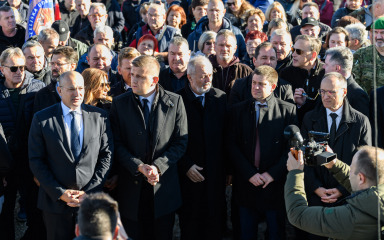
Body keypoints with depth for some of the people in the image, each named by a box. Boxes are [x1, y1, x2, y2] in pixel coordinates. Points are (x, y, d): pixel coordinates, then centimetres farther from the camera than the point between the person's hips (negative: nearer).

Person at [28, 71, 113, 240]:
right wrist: (60, 193, -10)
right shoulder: (42, 119, -2)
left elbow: (107, 155, 2)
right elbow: (36, 161, -3)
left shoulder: (99, 116, 1)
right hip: (56, 200, -1)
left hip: (91, 199, 1)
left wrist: (90, 192, -7)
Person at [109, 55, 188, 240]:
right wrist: (139, 167, -16)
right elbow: (117, 144, -2)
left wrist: (158, 166, -15)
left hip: (164, 188, 0)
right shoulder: (120, 104, 0)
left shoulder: (174, 102, -1)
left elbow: (181, 143, -2)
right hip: (131, 188, 0)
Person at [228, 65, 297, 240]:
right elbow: (232, 146, 2)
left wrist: (273, 174, -12)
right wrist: (249, 174, -9)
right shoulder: (238, 110, 6)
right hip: (246, 184, 2)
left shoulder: (288, 110, 0)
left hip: (275, 184, -2)